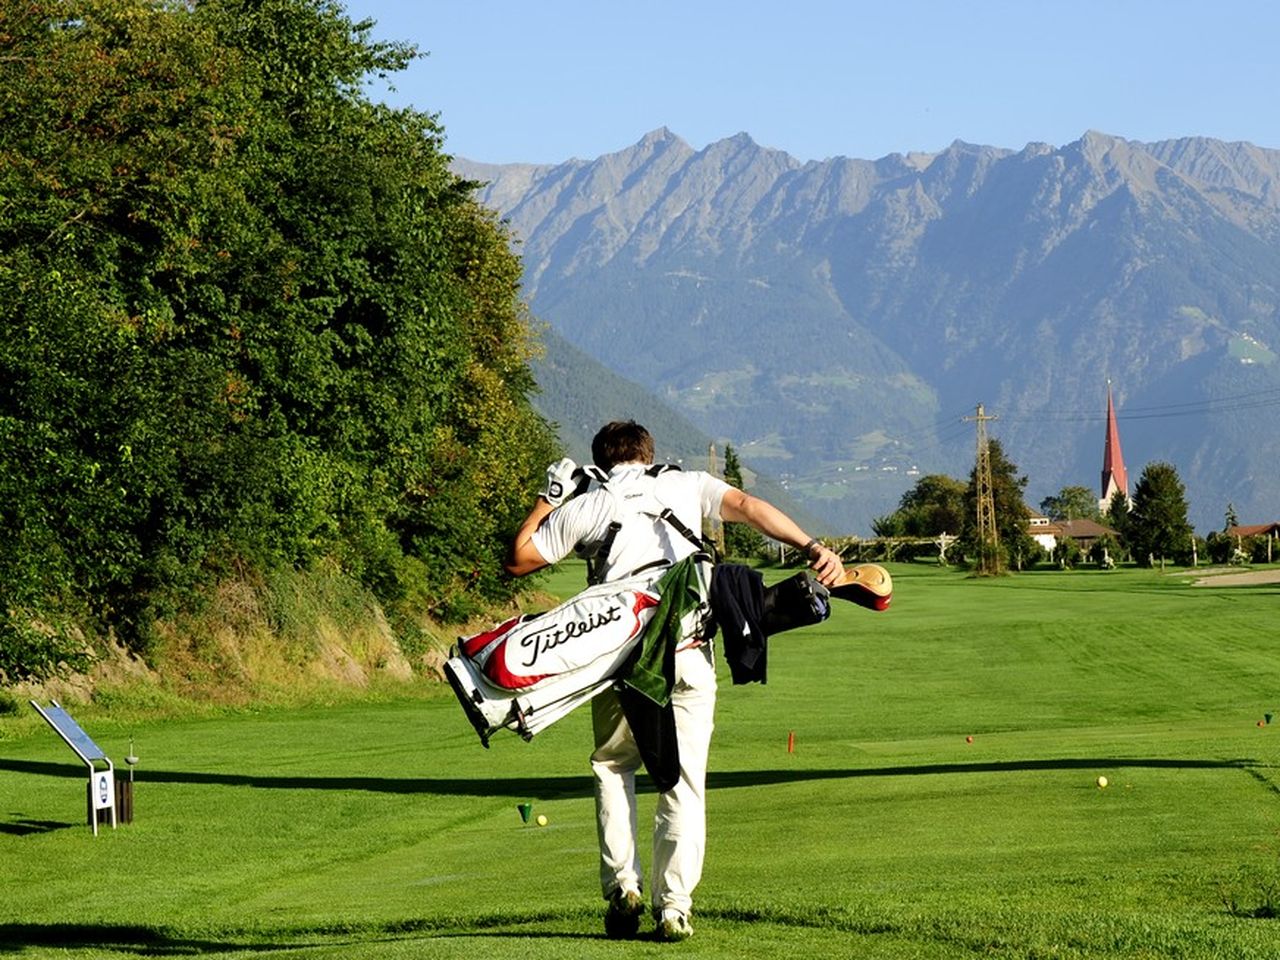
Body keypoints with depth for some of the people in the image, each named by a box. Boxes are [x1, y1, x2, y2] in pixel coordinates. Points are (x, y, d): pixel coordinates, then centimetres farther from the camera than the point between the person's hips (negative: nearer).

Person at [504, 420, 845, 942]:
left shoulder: (586, 506, 13)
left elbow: (517, 560, 18)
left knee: (612, 766, 21)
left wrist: (549, 498, 28)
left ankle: (623, 885, 10)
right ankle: (674, 905, 1)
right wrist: (812, 548, -9)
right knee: (684, 781, 7)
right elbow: (747, 506, -1)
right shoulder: (685, 485, 15)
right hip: (689, 656, 0)